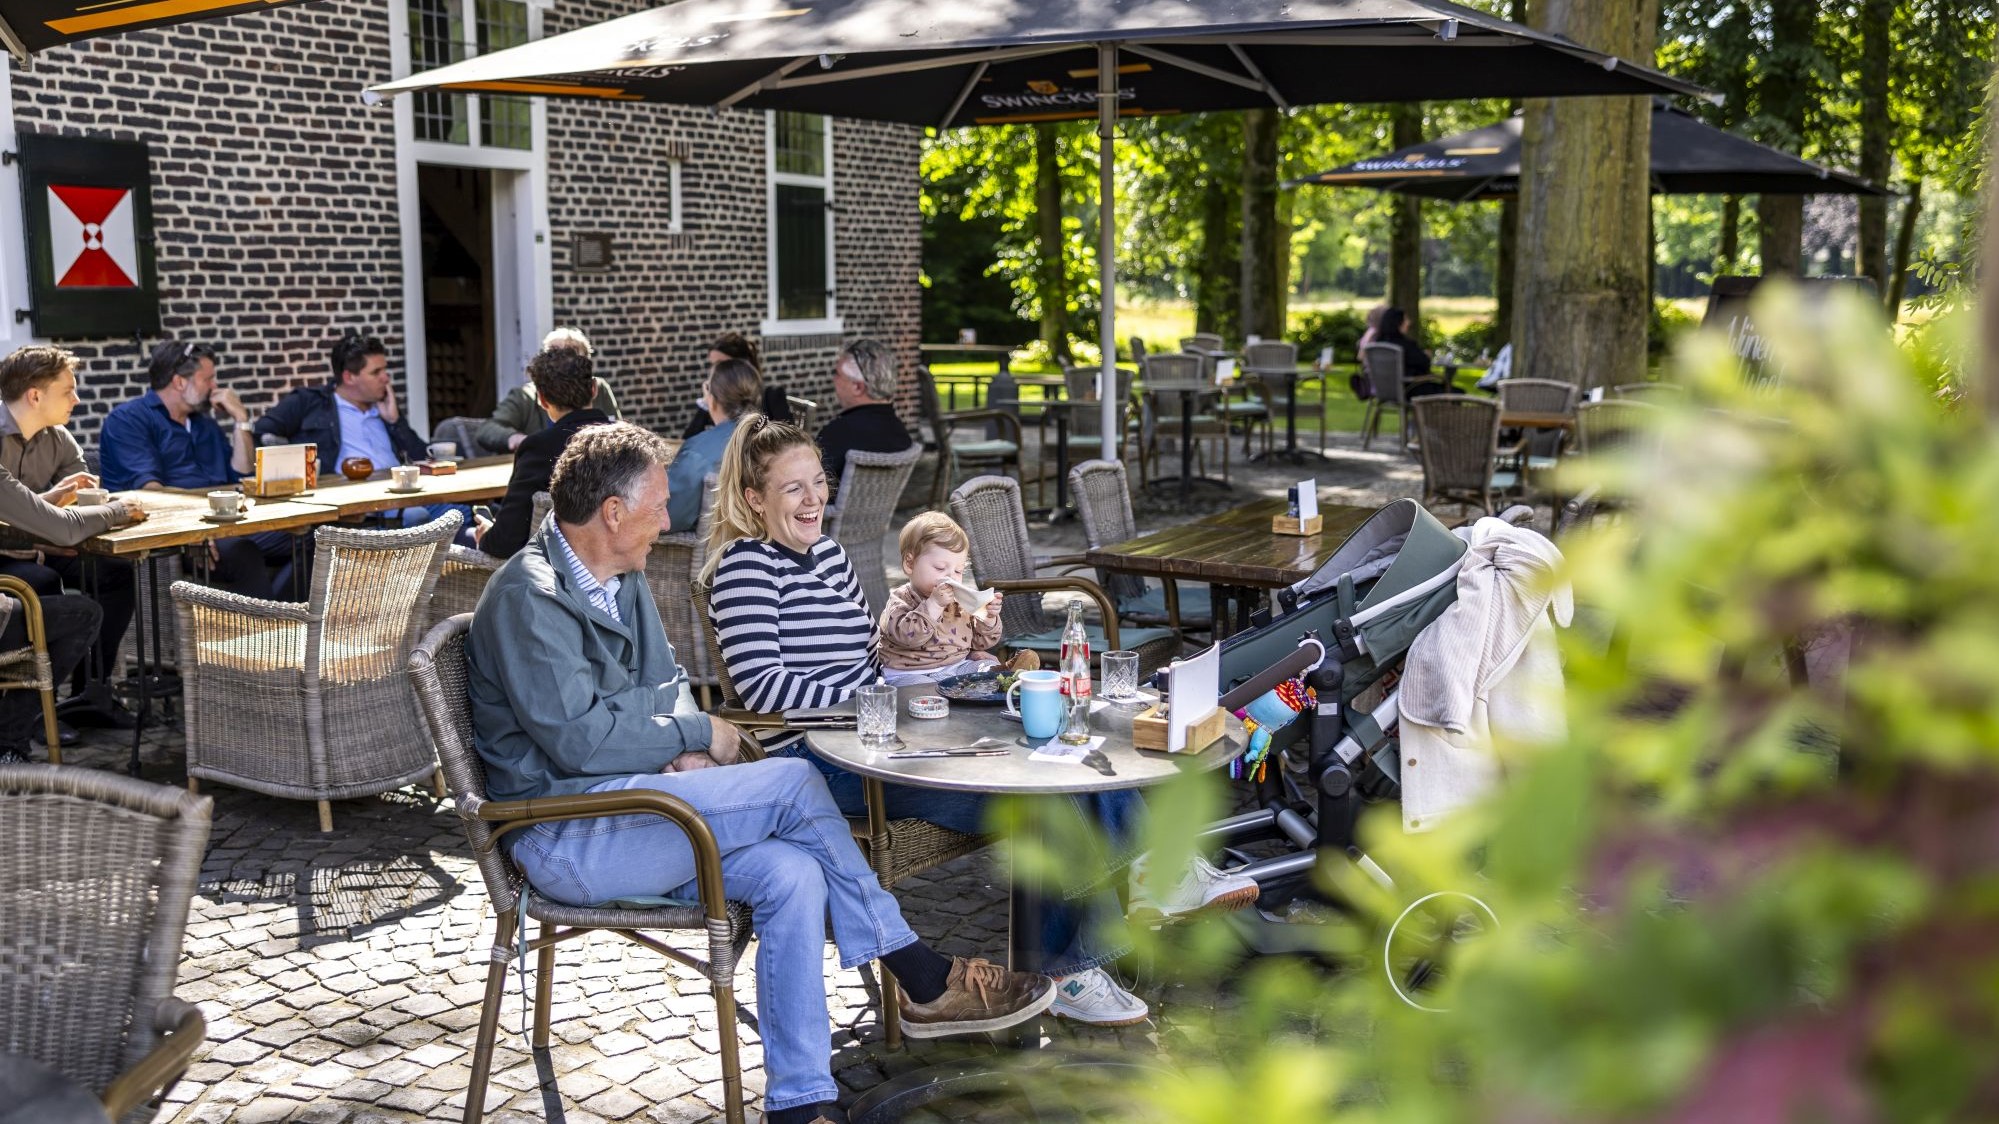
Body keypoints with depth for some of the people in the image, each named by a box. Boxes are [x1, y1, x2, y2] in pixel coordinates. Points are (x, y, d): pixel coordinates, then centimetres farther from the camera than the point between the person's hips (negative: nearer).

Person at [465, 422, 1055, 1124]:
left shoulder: (622, 580, 13)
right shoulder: (528, 597, -15)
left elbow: (666, 685, 20)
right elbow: (578, 739, -22)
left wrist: (685, 749, -3)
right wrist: (697, 735, -10)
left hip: (621, 809, 9)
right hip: (565, 839, -9)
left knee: (794, 874, -17)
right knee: (794, 785, -21)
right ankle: (925, 982, -11)